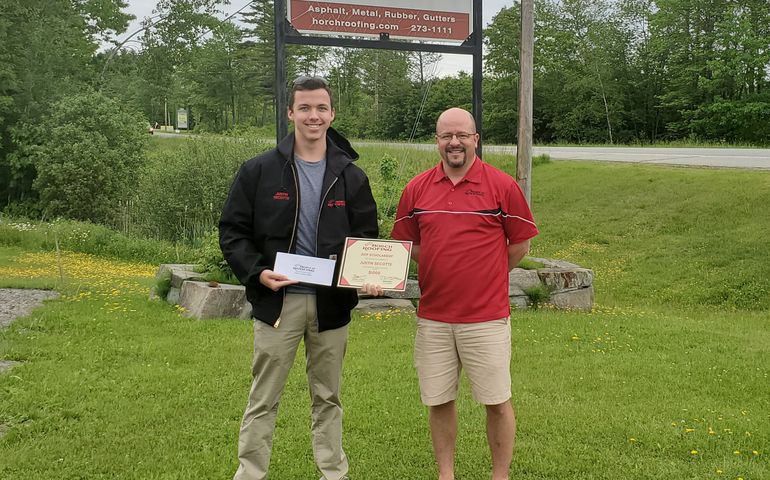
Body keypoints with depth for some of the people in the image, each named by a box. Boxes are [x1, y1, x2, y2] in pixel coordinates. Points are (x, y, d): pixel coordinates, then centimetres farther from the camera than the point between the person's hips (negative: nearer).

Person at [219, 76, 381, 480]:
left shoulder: (351, 177, 5)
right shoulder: (259, 171, -2)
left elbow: (367, 237, 9)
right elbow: (232, 231, -1)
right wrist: (256, 272, -17)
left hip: (331, 304, 2)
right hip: (277, 300, -2)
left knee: (328, 398, 15)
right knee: (263, 399, 5)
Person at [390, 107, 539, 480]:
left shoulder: (502, 186, -3)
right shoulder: (417, 189, 5)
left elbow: (520, 243, 3)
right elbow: (405, 243, 14)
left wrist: (485, 277, 9)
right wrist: (442, 272, 9)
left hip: (487, 317, -3)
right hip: (432, 317, 3)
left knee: (497, 401, 5)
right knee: (438, 401, 10)